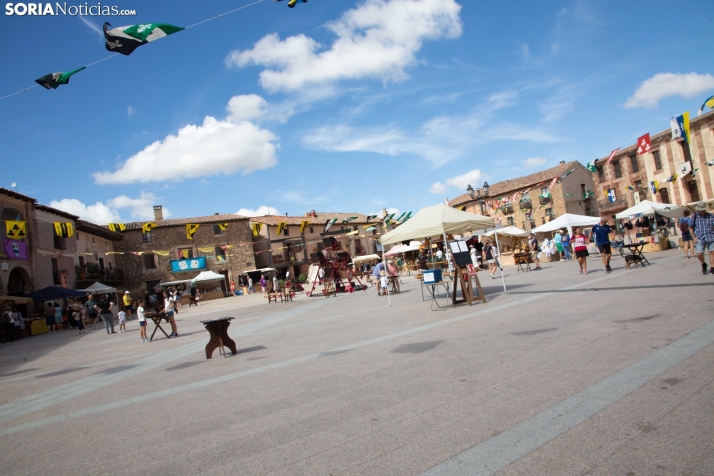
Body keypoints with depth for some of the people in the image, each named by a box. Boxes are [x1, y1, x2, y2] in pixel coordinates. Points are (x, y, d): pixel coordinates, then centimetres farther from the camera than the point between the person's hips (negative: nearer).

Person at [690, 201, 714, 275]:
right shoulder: (695, 217, 2)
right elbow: (691, 228, 8)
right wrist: (694, 237, 0)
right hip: (700, 238, -1)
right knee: (699, 254, -6)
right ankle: (703, 264, 24)